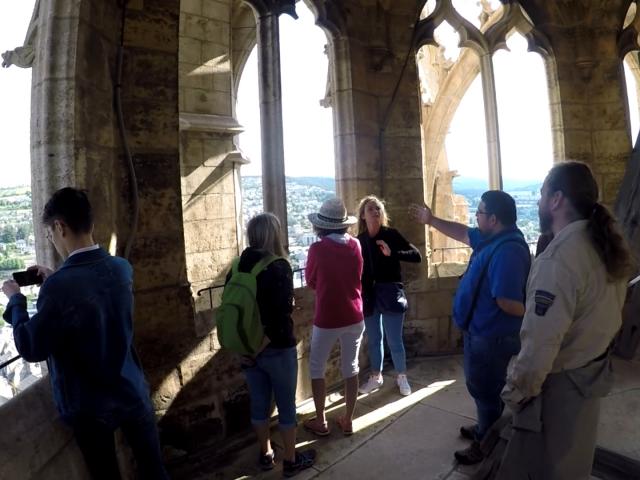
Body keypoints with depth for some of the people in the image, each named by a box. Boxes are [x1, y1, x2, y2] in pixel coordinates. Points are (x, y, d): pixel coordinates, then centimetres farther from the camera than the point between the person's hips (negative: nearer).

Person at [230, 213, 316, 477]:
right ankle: (290, 461, 29)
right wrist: (256, 348, -14)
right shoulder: (279, 266, -17)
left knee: (259, 403, 20)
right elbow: (281, 316, -23)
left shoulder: (237, 267, 1)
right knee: (286, 406, 12)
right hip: (277, 349, -5)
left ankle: (265, 454, 39)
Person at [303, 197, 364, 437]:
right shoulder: (355, 245, -3)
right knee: (351, 368, 15)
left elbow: (310, 283, -1)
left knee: (316, 368, 14)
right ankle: (348, 420, 26)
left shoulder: (318, 249, -15)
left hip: (327, 320, -4)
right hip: (354, 318, 4)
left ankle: (320, 421, 22)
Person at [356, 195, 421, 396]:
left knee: (394, 340, 5)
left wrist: (392, 253, -25)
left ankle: (402, 377, 28)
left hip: (390, 293, -3)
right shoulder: (359, 240, 1)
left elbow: (417, 256, -12)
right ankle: (375, 377, 33)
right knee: (374, 340, 16)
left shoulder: (391, 234, -7)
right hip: (369, 295, 3)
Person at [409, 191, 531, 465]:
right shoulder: (493, 239, 2)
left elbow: (508, 303, -34)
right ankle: (485, 430, 45)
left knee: (486, 391, 8)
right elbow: (463, 234, 19)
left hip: (490, 336, -10)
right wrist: (431, 220, 22)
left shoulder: (507, 250, -31)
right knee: (484, 388, 25)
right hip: (484, 331, 10)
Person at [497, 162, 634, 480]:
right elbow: (604, 316, 7)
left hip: (557, 384, -8)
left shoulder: (558, 258, -27)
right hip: (593, 374, 8)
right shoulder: (608, 249, 0)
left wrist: (517, 391, -15)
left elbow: (541, 342, -27)